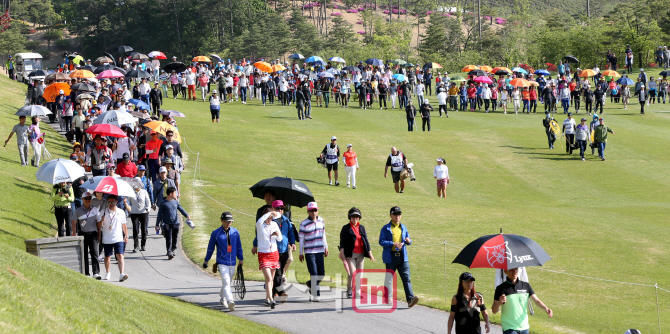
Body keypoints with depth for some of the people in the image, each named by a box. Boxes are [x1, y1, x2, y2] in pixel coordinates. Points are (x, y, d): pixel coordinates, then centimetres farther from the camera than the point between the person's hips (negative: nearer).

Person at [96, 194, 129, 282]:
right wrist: (102, 219, -19)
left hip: (118, 238, 0)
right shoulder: (102, 212, 3)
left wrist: (126, 236, 12)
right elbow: (99, 225, 3)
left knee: (120, 256, -13)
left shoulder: (121, 212, 8)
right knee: (107, 257, 11)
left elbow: (124, 225, 14)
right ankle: (107, 273, 29)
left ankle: (121, 274, -21)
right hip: (107, 239, 0)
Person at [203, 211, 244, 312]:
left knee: (228, 282, 13)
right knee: (226, 281, -18)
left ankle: (223, 299, 34)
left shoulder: (235, 232, 7)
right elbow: (210, 248, 7)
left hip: (232, 262, 4)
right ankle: (230, 301, -28)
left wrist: (241, 259, 18)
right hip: (222, 262, -4)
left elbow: (239, 246, 17)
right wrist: (206, 261, 14)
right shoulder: (216, 233, -3)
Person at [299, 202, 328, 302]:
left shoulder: (321, 220, 9)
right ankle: (316, 295, -4)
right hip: (309, 252, -5)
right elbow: (301, 239, -2)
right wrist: (301, 253, 0)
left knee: (321, 273, 6)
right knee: (314, 274, -9)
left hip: (320, 252, 5)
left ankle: (310, 284, 33)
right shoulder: (304, 224, -6)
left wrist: (326, 247, 20)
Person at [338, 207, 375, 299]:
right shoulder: (346, 228, 2)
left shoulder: (362, 228, 14)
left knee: (359, 274, 4)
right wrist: (342, 253, -7)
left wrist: (370, 253, 12)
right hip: (350, 254, -4)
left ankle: (358, 292, 12)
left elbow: (366, 241, 17)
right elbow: (342, 242, 1)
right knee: (352, 274, -12)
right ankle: (349, 291, 4)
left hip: (360, 254, 4)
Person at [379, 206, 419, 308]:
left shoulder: (403, 227, 15)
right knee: (389, 278, 7)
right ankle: (387, 298, 21)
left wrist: (408, 241, -5)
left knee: (406, 277, -9)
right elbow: (381, 241, -9)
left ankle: (410, 298, -18)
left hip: (402, 257, 3)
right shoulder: (386, 228, 1)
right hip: (391, 257, -3)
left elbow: (408, 241, 20)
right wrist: (394, 244, -21)